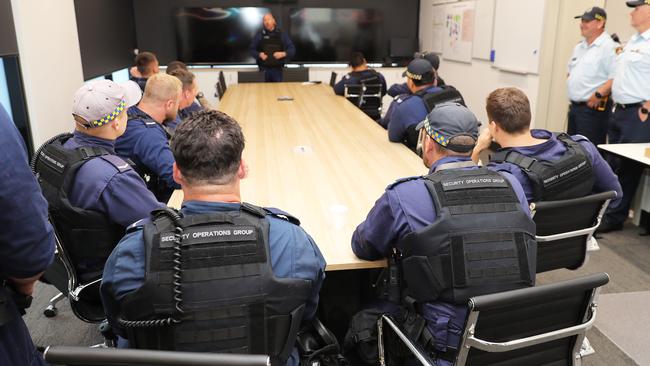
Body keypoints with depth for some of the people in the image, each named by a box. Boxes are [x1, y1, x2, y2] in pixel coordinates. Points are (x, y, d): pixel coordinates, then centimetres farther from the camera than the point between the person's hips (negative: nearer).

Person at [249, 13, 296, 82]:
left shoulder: (281, 34, 5)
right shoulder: (260, 35, 5)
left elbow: (292, 49, 4)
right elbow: (252, 49, 10)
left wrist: (283, 54, -14)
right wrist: (259, 55, -10)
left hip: (277, 69, 0)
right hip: (264, 69, 0)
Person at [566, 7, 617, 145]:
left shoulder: (609, 47, -11)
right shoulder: (579, 47, 17)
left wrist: (598, 94, -22)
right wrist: (571, 89, 12)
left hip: (593, 108, -9)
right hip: (574, 106, 9)